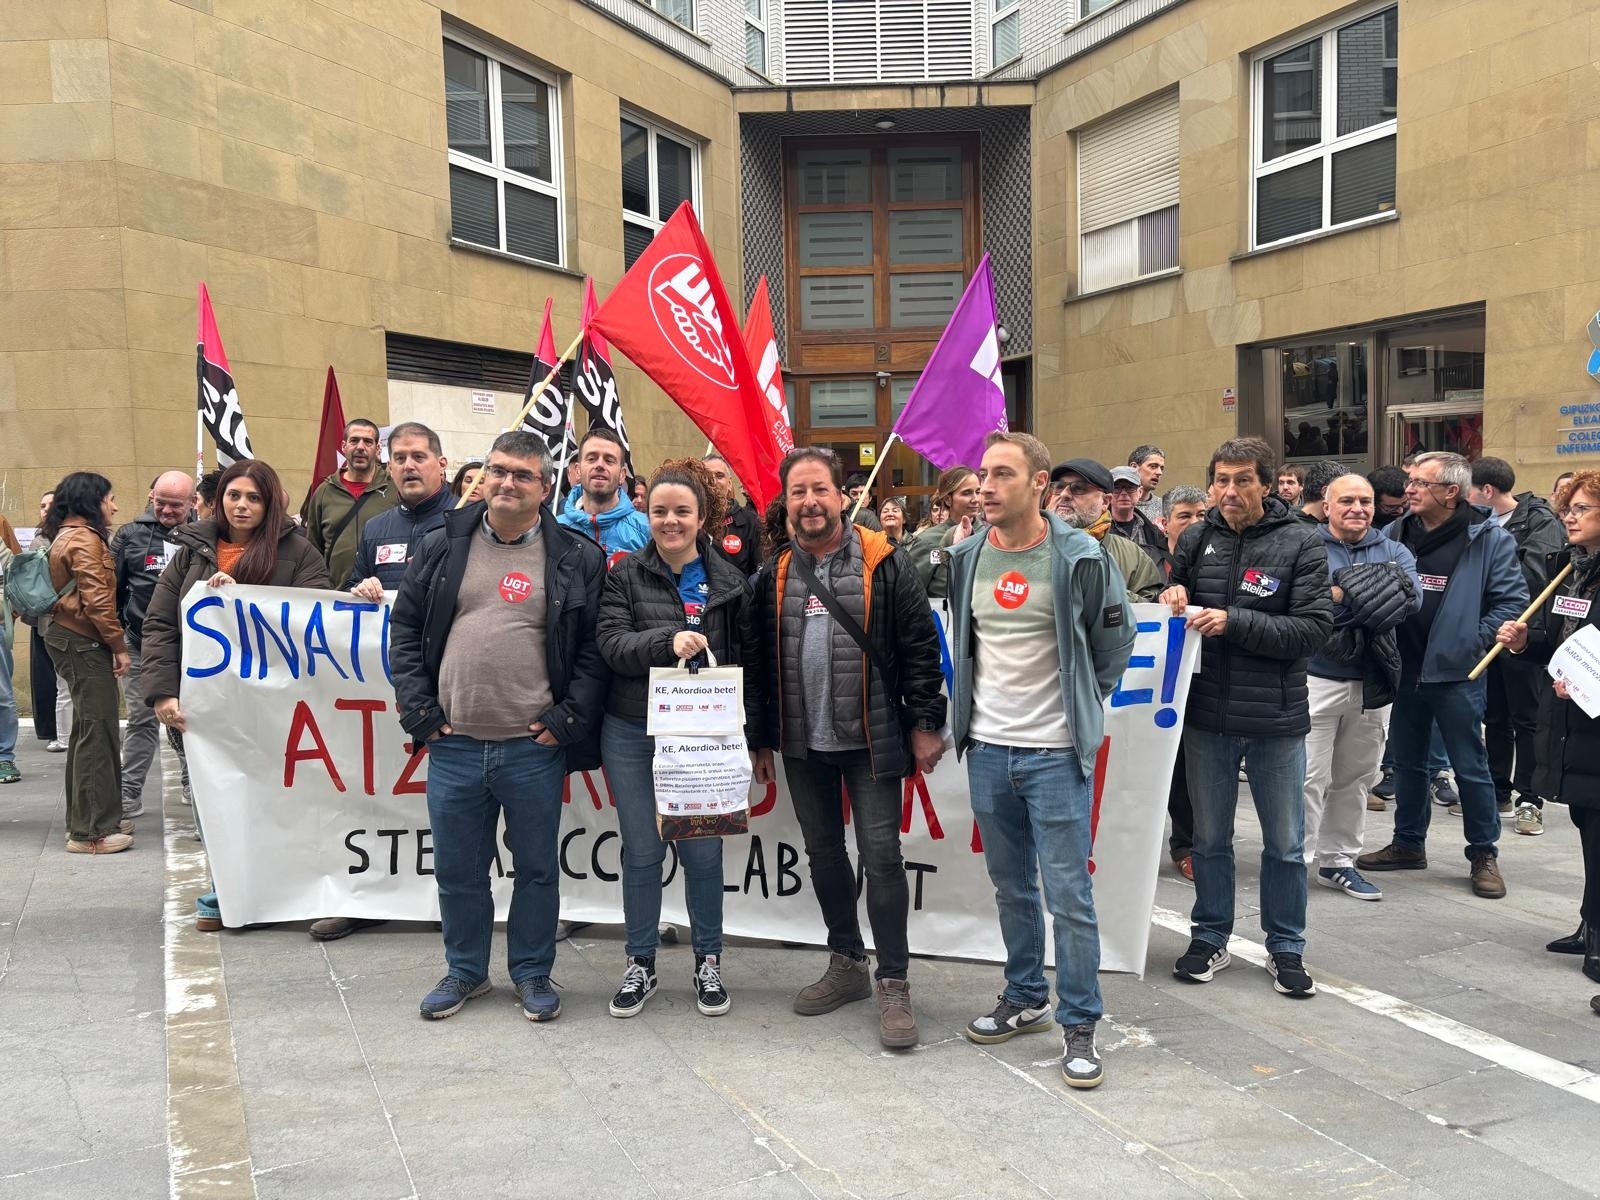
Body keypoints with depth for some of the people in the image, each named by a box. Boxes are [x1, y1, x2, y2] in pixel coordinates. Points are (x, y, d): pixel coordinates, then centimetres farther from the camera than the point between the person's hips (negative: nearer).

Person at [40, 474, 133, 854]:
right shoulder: (84, 538, -12)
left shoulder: (65, 535, 19)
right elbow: (97, 599, -20)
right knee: (98, 731, -8)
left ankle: (86, 819, 22)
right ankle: (91, 830, -6)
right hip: (84, 643, -11)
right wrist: (119, 646, -15)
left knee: (87, 731, 15)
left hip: (70, 639, 11)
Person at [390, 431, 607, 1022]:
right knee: (457, 869, 14)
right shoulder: (443, 546, 6)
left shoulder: (577, 558, -1)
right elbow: (406, 629, 9)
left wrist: (567, 719, -8)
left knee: (536, 868, 11)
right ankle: (465, 970, 33)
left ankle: (533, 973, 29)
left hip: (535, 747, -2)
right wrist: (418, 709, 1)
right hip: (453, 745, 2)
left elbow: (594, 648, -1)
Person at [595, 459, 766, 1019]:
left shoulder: (729, 582, 4)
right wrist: (668, 641, -28)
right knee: (642, 851, 8)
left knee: (703, 851, 5)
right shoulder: (625, 576, 2)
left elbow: (750, 665, 6)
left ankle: (708, 963, 23)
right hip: (632, 737, 0)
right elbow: (612, 643, -11)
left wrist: (757, 740, 5)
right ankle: (640, 964, 23)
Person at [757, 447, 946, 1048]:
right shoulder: (775, 573, 6)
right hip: (802, 743, 5)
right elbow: (761, 657, 10)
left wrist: (925, 723, -7)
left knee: (880, 855, -3)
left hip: (870, 739, -5)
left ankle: (893, 983, 8)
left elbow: (920, 648, -5)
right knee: (823, 851, 15)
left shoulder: (884, 564, -6)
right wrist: (761, 736, 9)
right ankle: (847, 965, 31)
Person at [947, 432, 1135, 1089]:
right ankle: (1025, 998, 32)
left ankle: (1079, 1024, 12)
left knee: (1068, 892, -1)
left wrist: (1082, 703, 5)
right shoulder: (966, 557, 3)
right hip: (987, 748, 5)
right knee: (1011, 886, 16)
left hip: (1056, 752, -5)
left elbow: (1116, 639, 3)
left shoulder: (1080, 557, -10)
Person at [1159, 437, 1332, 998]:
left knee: (1285, 845, 10)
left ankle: (1286, 949, 26)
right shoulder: (1195, 539, 3)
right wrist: (1172, 599, -7)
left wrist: (1235, 621, -21)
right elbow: (1175, 597, 17)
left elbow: (1314, 628, -14)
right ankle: (1210, 937, 30)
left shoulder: (1300, 543, -7)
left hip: (1276, 719, -2)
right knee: (1210, 838, 15)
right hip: (1207, 715, 3)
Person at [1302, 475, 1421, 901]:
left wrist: (1346, 593, -19)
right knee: (1309, 778, -5)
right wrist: (1368, 597, -18)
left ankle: (1337, 861, 26)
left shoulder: (1393, 552, 10)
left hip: (1372, 683, 5)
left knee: (1356, 778, 13)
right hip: (1316, 679, -5)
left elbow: (1412, 596, -9)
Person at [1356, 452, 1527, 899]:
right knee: (1407, 761, 15)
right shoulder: (1394, 534, 6)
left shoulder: (1489, 539, -7)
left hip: (1456, 673, -5)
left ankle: (1484, 854, 17)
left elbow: (1512, 599, -5)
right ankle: (1408, 844, 30)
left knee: (1470, 766, 3)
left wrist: (1474, 642, -12)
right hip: (1405, 671, 5)